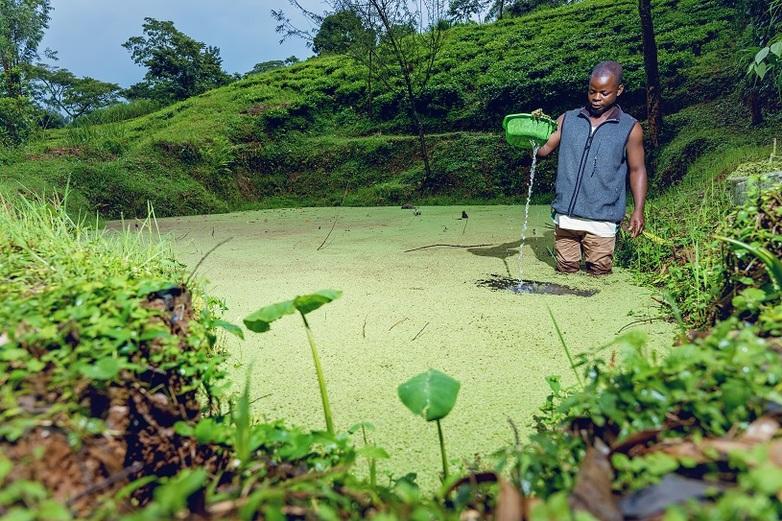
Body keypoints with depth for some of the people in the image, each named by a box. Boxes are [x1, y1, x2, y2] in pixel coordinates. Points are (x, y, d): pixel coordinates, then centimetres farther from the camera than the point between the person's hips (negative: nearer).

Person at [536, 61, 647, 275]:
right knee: (565, 271, 9)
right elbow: (543, 149, 6)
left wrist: (638, 210, -4)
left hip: (601, 220, -2)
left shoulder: (630, 129, 4)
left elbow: (637, 170, 6)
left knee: (599, 274, 2)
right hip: (565, 216, 2)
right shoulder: (567, 120, 10)